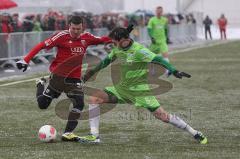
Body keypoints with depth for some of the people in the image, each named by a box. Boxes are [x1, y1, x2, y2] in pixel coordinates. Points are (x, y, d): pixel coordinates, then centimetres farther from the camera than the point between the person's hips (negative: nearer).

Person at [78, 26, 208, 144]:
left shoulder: (138, 50, -20)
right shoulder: (118, 50, 2)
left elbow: (157, 60, -28)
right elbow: (107, 60, 21)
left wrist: (174, 71, -39)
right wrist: (92, 71, 29)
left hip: (140, 90, -7)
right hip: (122, 88, 7)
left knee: (163, 116, -12)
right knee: (94, 98, -7)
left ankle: (195, 134, 3)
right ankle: (94, 136, -6)